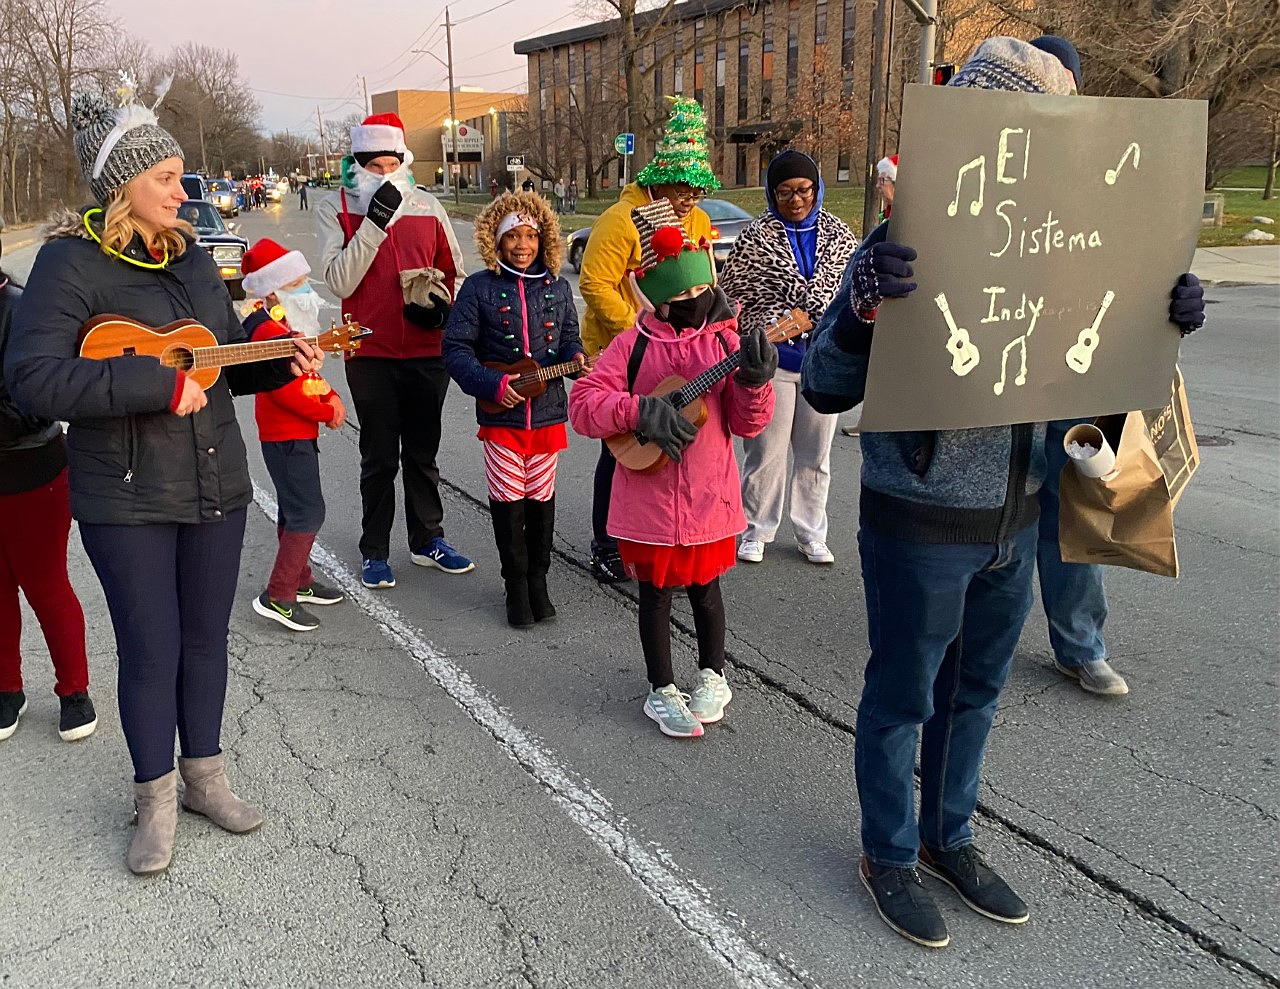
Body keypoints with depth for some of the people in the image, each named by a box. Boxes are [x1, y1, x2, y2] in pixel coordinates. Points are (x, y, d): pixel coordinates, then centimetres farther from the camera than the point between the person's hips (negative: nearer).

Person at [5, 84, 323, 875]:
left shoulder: (192, 258, 9)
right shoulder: (72, 261, -11)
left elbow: (229, 359, 18)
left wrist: (280, 364, -2)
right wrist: (159, 384, -25)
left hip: (217, 484, 6)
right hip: (127, 498, -5)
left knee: (206, 639, 14)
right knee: (151, 651, 3)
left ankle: (205, 776, 32)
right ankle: (157, 801, 23)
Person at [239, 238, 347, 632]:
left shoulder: (287, 326, 14)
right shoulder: (269, 330, -20)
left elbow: (307, 375, 20)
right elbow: (286, 390, -25)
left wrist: (331, 396, 1)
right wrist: (328, 412, -15)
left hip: (297, 434, 11)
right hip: (288, 436, -11)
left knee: (294, 511, 18)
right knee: (308, 513, -10)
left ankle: (300, 582, 30)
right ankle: (278, 597, -6)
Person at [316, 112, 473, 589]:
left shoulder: (427, 205, 4)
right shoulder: (336, 208, -3)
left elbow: (453, 269, 14)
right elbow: (340, 281, -16)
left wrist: (442, 302, -6)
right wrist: (376, 221, -21)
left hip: (428, 350, 3)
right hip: (371, 353, -2)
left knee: (423, 453, 15)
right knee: (379, 459, 5)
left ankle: (428, 540, 28)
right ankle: (375, 551, 18)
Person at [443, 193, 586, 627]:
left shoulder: (557, 287, 5)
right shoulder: (479, 287, -5)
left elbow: (568, 337, 15)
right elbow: (456, 348, -6)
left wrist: (574, 357, -8)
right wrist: (494, 385, -18)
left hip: (547, 413, 3)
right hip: (500, 417, -2)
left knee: (541, 499, 11)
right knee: (508, 501, 5)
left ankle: (537, 578, 27)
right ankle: (516, 583, 20)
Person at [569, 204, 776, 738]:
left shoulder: (726, 343, -3)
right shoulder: (634, 345, -7)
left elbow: (748, 423, -3)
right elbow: (582, 402, -11)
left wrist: (754, 381, -22)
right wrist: (639, 411, -24)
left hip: (708, 495, 1)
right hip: (648, 498, -1)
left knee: (704, 587, 17)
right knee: (655, 591, 12)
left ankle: (712, 675, 39)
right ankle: (662, 689, 29)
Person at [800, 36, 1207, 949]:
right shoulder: (904, 252, -17)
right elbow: (825, 389, -18)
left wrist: (1160, 321, -3)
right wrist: (863, 310, -38)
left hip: (1015, 524, 6)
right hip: (920, 525, -6)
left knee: (975, 693, 20)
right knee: (902, 698, 11)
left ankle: (949, 839, 41)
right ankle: (889, 856, 32)